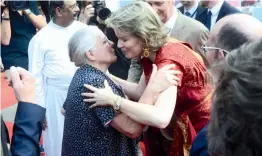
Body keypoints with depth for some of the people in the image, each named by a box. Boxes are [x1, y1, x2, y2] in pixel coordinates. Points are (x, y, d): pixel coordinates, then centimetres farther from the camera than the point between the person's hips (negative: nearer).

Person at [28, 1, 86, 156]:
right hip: (56, 97, -2)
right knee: (58, 142, 10)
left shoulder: (82, 28, -2)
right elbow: (36, 77, -4)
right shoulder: (40, 39, -9)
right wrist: (39, 110, -3)